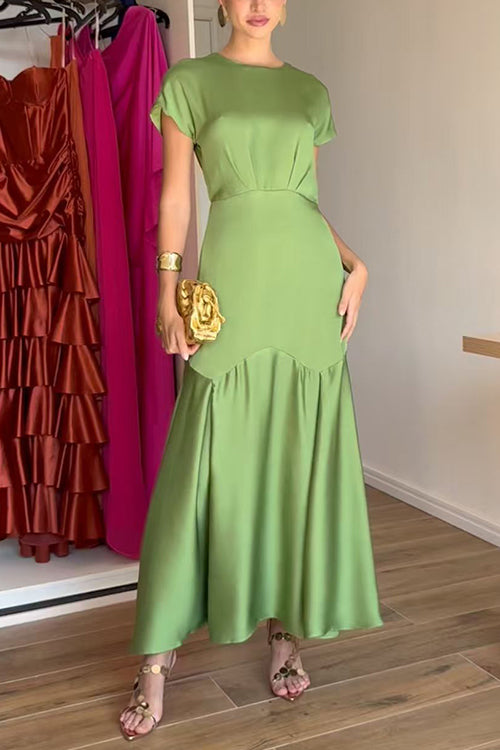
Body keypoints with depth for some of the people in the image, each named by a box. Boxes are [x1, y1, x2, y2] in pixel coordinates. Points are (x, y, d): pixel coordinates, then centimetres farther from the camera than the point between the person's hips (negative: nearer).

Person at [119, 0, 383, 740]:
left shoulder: (312, 92, 15)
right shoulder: (189, 82, 7)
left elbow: (311, 199, 17)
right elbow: (175, 199, 3)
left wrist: (355, 263, 1)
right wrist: (169, 295, -6)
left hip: (308, 277, 4)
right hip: (234, 278, -3)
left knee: (304, 457, 4)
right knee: (212, 458, -4)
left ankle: (287, 625, 19)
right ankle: (160, 650, 7)